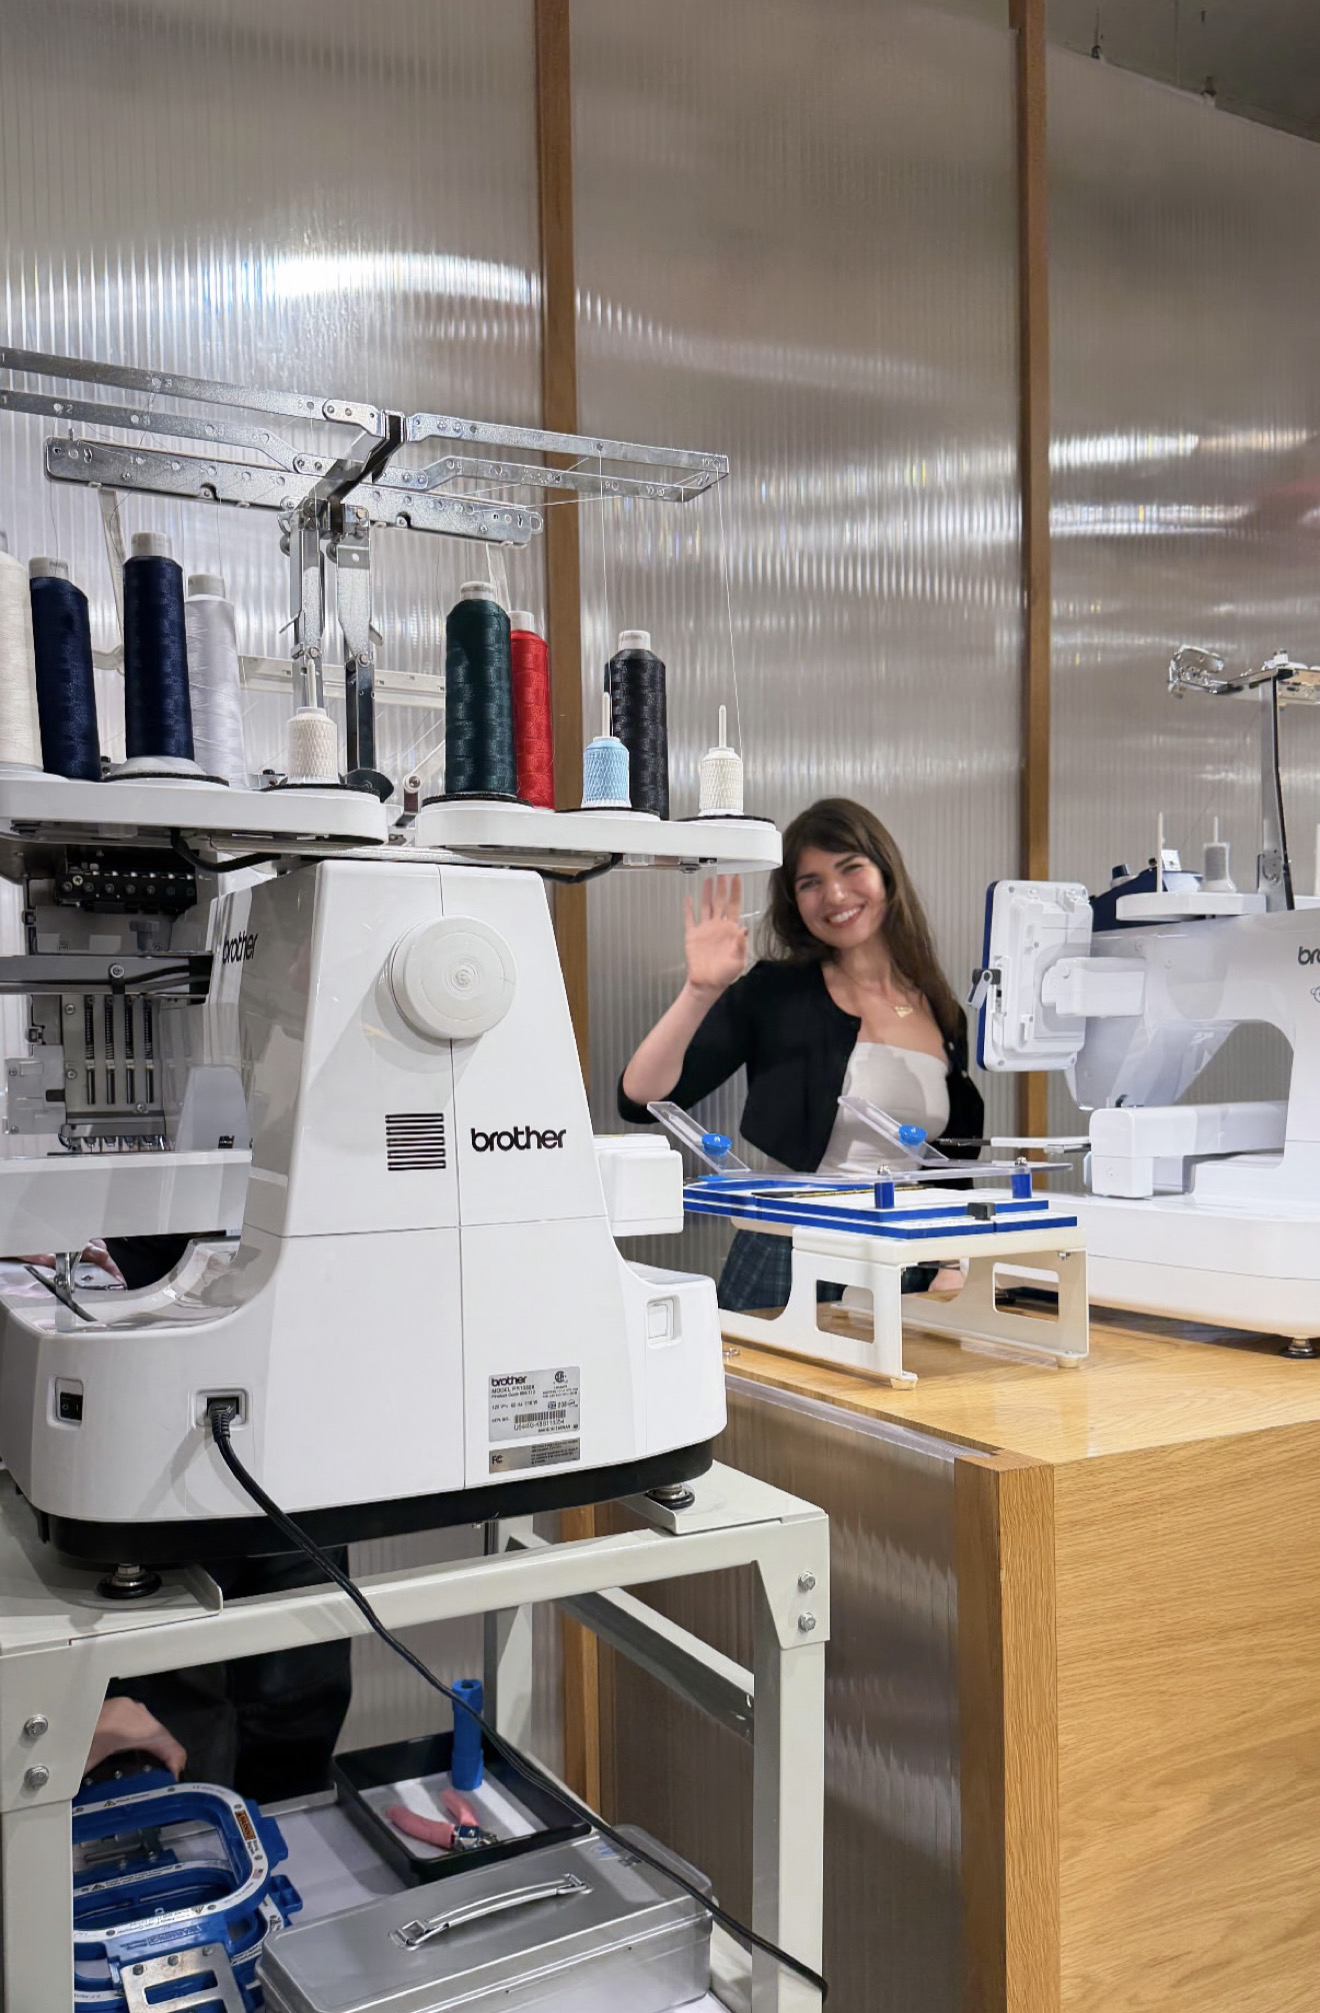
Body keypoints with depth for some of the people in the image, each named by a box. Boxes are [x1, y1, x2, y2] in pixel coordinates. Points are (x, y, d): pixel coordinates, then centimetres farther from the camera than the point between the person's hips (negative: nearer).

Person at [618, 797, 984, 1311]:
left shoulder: (945, 1018, 11)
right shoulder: (775, 993, 0)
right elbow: (641, 1099, -9)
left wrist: (953, 1269, 3)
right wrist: (700, 992, -19)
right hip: (785, 1274, -3)